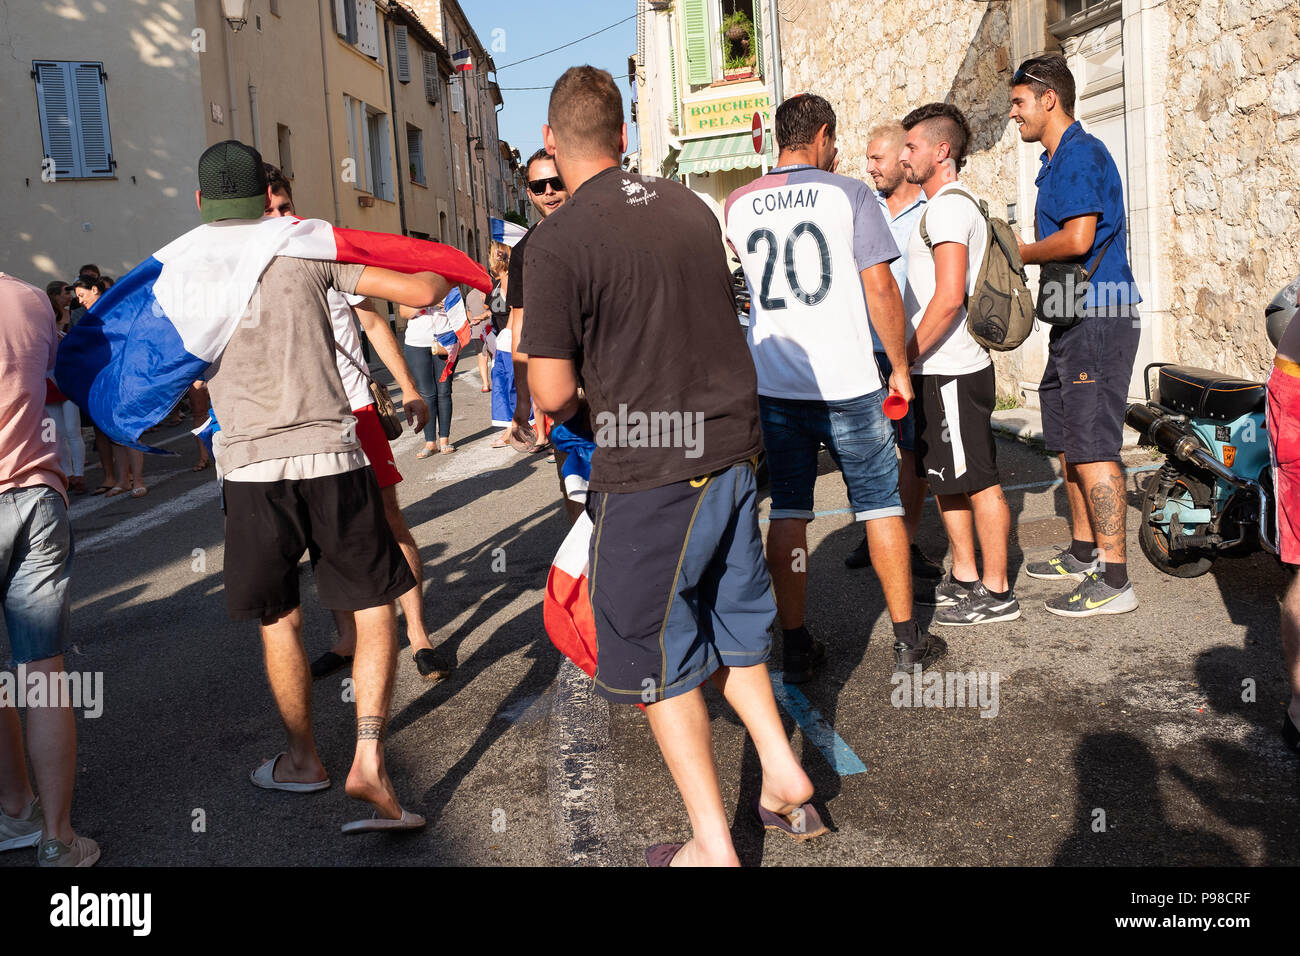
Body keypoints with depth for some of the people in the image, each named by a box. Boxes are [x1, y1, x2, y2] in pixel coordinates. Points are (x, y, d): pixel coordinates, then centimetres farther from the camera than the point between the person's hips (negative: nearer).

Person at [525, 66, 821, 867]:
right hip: (733, 447, 6)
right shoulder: (689, 206, 5)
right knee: (730, 622, 24)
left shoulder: (559, 242, -14)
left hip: (652, 473, -6)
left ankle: (712, 845, 17)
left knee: (659, 654, 9)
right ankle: (784, 774, 26)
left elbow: (555, 392, -14)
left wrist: (562, 406, 10)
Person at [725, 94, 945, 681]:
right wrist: (900, 367, 1)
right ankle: (907, 640, 16)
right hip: (846, 380, -3)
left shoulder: (738, 207, 7)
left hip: (774, 384, 3)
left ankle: (796, 645, 13)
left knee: (787, 511, 9)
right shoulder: (849, 195, -5)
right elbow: (880, 287, -9)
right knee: (880, 505, 9)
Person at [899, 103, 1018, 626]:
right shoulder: (948, 205, 19)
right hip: (940, 370, 11)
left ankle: (996, 592, 6)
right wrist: (913, 361, 21)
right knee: (945, 478, 17)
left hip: (952, 371, -11)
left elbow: (949, 297, -24)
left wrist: (906, 358, -19)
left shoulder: (948, 206, -14)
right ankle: (964, 578, 27)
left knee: (979, 481, -3)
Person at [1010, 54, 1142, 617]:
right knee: (1067, 442, 17)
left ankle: (1114, 581, -5)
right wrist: (1024, 248, 9)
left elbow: (1078, 238, -24)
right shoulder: (1058, 160, 20)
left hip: (1097, 317, -11)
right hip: (1074, 318, 11)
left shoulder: (1080, 153, -13)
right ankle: (1084, 553, 30)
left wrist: (1023, 253, -9)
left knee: (1092, 449, -10)